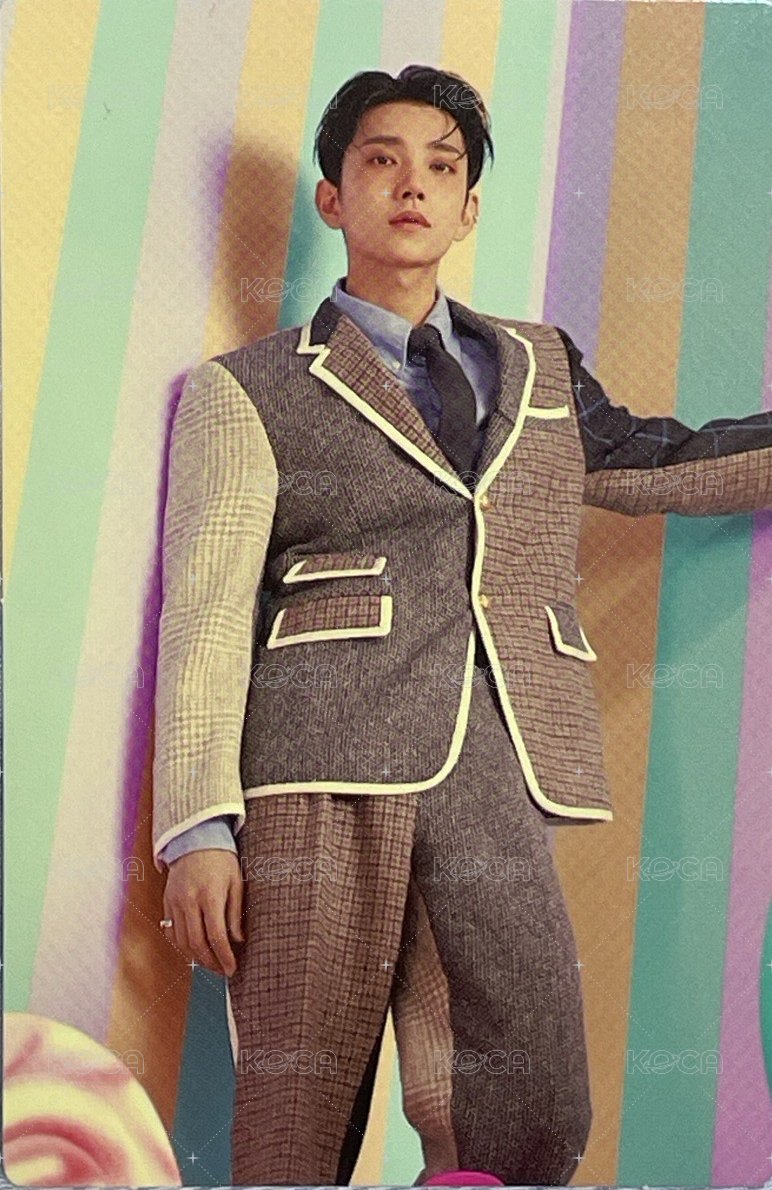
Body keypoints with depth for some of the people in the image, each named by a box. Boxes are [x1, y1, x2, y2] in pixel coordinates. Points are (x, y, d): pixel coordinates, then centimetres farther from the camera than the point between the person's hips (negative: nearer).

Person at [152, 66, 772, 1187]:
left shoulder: (541, 368, 25)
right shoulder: (248, 391, 12)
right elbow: (206, 614, 4)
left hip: (498, 782, 3)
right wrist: (199, 826, -5)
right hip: (324, 777, -3)